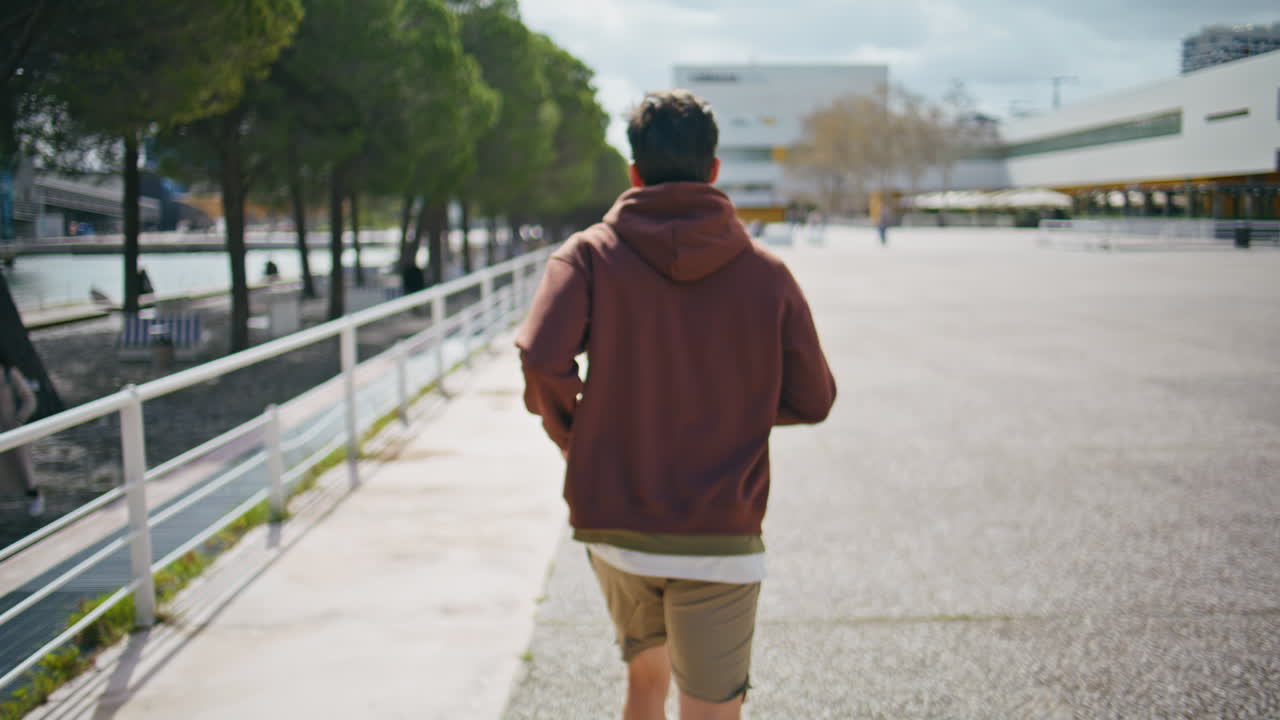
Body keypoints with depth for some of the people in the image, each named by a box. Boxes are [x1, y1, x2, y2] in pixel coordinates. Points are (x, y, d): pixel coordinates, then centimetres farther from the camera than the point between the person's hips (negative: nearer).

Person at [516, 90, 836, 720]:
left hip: (613, 529, 2)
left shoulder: (590, 255, -4)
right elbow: (813, 400, 3)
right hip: (721, 543, -1)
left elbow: (542, 357, -20)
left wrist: (574, 438, -1)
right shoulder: (767, 274, -1)